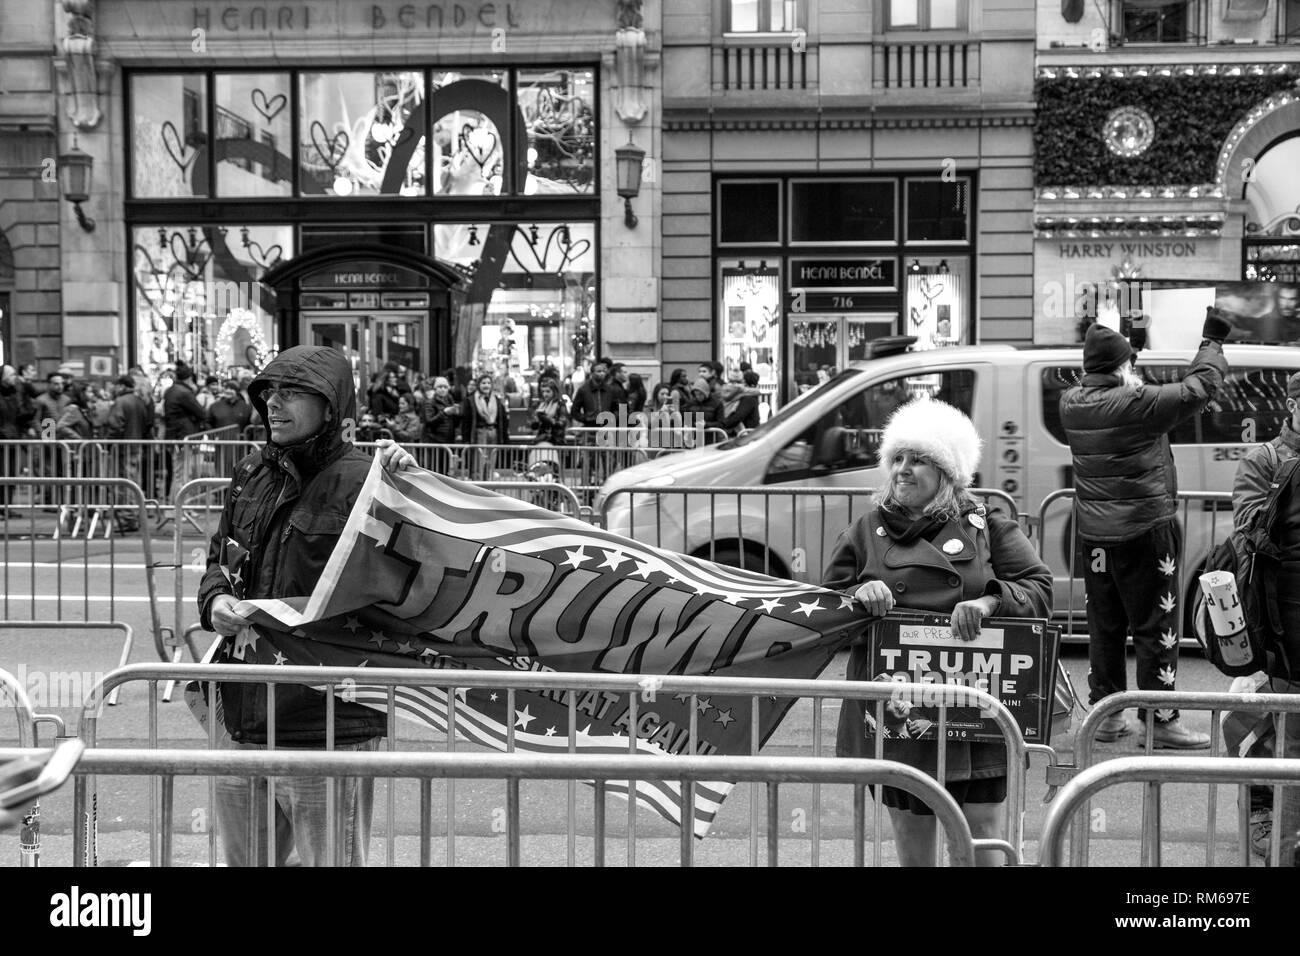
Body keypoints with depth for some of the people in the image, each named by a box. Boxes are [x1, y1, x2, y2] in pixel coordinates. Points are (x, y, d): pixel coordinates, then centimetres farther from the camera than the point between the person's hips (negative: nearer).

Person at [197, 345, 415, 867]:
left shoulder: (358, 480, -13)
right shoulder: (254, 474, 9)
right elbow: (219, 559, 20)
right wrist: (215, 601, 0)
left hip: (324, 726, -7)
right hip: (241, 720, 7)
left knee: (332, 860, 6)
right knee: (244, 859, 22)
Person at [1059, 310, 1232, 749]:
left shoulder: (1072, 403, 0)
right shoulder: (1136, 403, -19)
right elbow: (1197, 389, -13)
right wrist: (1213, 342, 2)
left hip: (1093, 531, 7)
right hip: (1145, 530, -7)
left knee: (1104, 625, 14)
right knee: (1155, 627, 2)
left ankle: (1107, 714, 21)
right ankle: (1161, 720, 5)